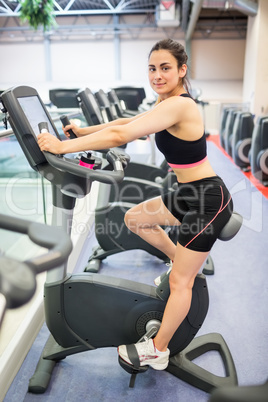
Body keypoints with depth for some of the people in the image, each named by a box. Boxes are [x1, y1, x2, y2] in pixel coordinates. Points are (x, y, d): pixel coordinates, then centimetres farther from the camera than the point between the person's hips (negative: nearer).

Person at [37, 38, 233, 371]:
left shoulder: (178, 105, -23)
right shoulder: (168, 103, 8)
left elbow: (121, 135, -33)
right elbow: (128, 122, 15)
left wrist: (65, 146, -26)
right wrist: (83, 132, 12)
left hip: (208, 199, -9)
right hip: (190, 194, 9)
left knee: (180, 282, 2)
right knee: (134, 219, 19)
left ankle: (157, 351, 20)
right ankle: (182, 260, 32)